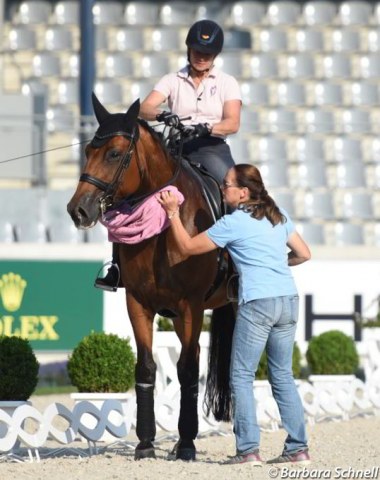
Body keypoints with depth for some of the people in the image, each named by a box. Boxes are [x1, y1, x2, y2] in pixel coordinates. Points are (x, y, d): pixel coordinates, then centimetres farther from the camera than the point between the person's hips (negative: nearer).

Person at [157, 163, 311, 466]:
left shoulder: (233, 223, -4)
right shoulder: (279, 216, 14)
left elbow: (187, 247, 2)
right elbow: (304, 254, 17)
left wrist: (173, 213, 8)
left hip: (257, 303, -6)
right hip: (289, 299, 6)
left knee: (242, 376, 1)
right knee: (283, 375, 13)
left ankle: (248, 449, -6)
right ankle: (298, 448, 9)